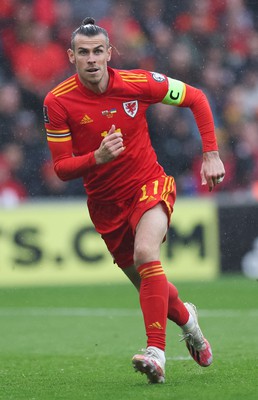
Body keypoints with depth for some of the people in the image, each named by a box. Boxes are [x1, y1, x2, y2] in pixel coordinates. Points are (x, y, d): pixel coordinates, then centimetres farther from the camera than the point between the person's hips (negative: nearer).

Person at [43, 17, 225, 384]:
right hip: (106, 202, 3)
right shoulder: (58, 102, -14)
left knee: (145, 254, -31)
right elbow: (61, 168, -12)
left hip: (149, 185, -2)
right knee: (146, 284, 11)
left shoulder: (137, 83, -14)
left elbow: (196, 99, 1)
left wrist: (211, 155, -5)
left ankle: (156, 353, -36)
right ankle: (185, 317, 46)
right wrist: (98, 157, -32)